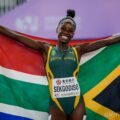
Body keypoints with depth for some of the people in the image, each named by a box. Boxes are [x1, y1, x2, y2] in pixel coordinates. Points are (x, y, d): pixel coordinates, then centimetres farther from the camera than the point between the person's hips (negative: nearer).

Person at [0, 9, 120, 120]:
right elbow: (17, 37, 4)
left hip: (77, 102, 1)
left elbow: (106, 41, 8)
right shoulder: (46, 49, 5)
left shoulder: (78, 50, 8)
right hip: (56, 104, -1)